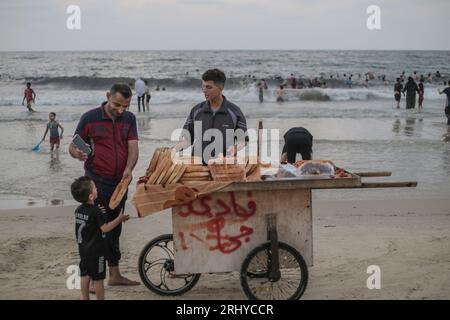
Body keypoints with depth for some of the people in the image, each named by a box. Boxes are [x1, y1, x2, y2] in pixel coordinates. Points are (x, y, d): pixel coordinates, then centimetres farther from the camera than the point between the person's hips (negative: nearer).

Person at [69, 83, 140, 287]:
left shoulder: (129, 119, 7)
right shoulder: (90, 118, -5)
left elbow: (133, 146, -4)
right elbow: (73, 146, -2)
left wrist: (129, 169, -22)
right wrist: (77, 153, -26)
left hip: (120, 182, 5)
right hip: (96, 182, -5)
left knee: (114, 229, 13)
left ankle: (114, 274, 23)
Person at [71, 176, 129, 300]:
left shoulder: (78, 210, 2)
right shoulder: (96, 211, -21)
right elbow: (105, 228, -21)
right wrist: (119, 219, -13)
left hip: (83, 249, 7)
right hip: (96, 250, -7)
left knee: (85, 275, 15)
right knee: (98, 278, 2)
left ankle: (84, 297, 24)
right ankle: (100, 299, 10)